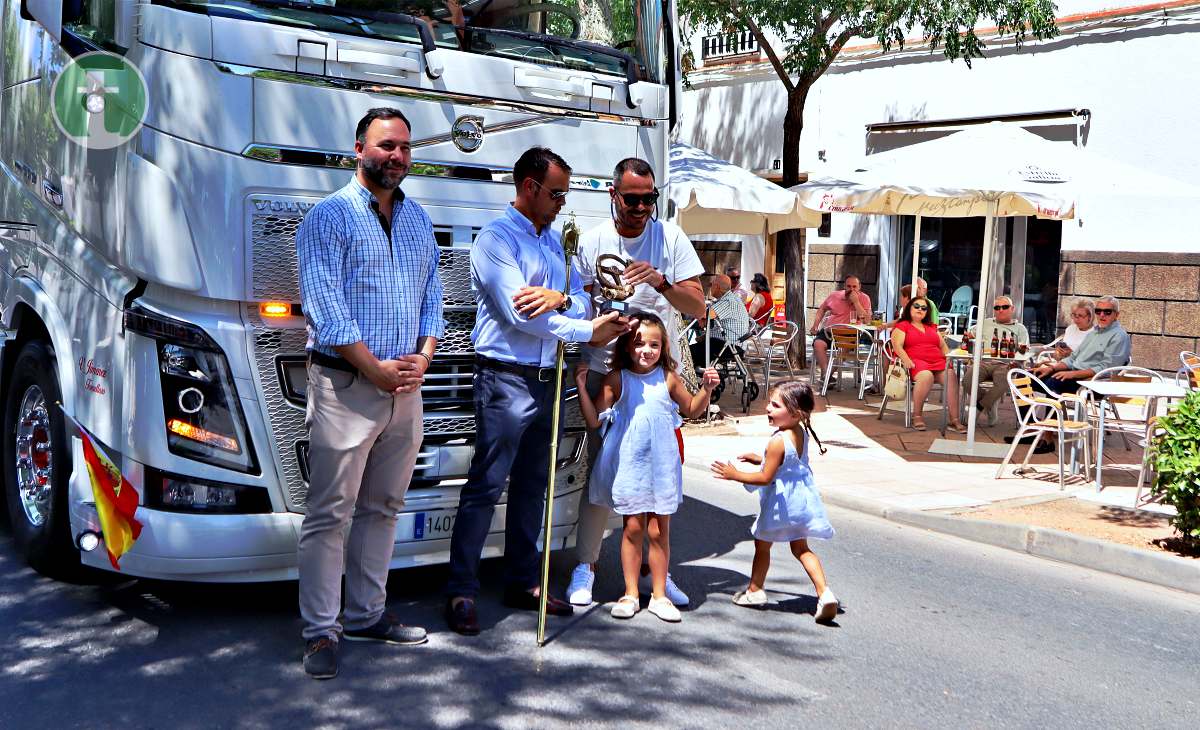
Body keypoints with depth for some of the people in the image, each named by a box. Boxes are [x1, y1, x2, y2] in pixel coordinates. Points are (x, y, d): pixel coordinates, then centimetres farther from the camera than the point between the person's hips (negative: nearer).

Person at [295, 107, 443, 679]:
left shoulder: (419, 221, 16)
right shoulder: (330, 217, -5)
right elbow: (325, 305, -12)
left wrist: (422, 357, -2)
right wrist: (376, 369, -15)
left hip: (406, 389, 7)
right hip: (345, 384, -6)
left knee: (382, 508, 13)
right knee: (330, 513, -3)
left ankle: (366, 615, 24)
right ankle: (321, 632, 4)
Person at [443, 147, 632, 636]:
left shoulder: (553, 240, 17)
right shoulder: (496, 238, -7)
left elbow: (583, 301, 11)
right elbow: (518, 313, -17)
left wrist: (561, 298, -13)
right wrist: (587, 332, -13)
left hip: (546, 380, 8)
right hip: (506, 379, -8)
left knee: (532, 486, 13)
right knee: (485, 486, -6)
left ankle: (522, 583, 23)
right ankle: (461, 592, 0)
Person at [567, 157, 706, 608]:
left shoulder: (670, 236, 1)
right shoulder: (592, 241, 1)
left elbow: (698, 307, -3)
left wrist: (661, 282, -20)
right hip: (606, 369, -1)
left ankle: (653, 568, 17)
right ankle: (585, 567, 10)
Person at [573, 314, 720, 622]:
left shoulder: (668, 378, 3)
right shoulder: (617, 379, -3)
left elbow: (692, 410, 19)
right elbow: (594, 420, -5)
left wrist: (706, 389, 3)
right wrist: (582, 386, -14)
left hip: (661, 465, 1)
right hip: (628, 464, -1)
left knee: (659, 530, 5)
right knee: (633, 528, 4)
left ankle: (659, 594, 17)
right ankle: (630, 594, 17)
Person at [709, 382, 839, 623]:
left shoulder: (777, 442, -27)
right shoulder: (802, 432, -2)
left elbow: (766, 478, -23)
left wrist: (734, 475, -16)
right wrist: (760, 459, 18)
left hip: (780, 502, -7)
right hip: (801, 497, 8)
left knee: (762, 545, 15)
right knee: (801, 548, 17)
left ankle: (755, 590, 32)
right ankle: (824, 593, 2)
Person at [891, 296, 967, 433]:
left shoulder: (932, 328, 32)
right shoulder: (902, 326, 14)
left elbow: (943, 347, 27)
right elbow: (897, 346, -1)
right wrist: (906, 360, -18)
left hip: (938, 361, 5)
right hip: (916, 361, -5)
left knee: (951, 375, -29)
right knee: (926, 376, -39)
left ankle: (954, 420, -33)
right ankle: (917, 416, -25)